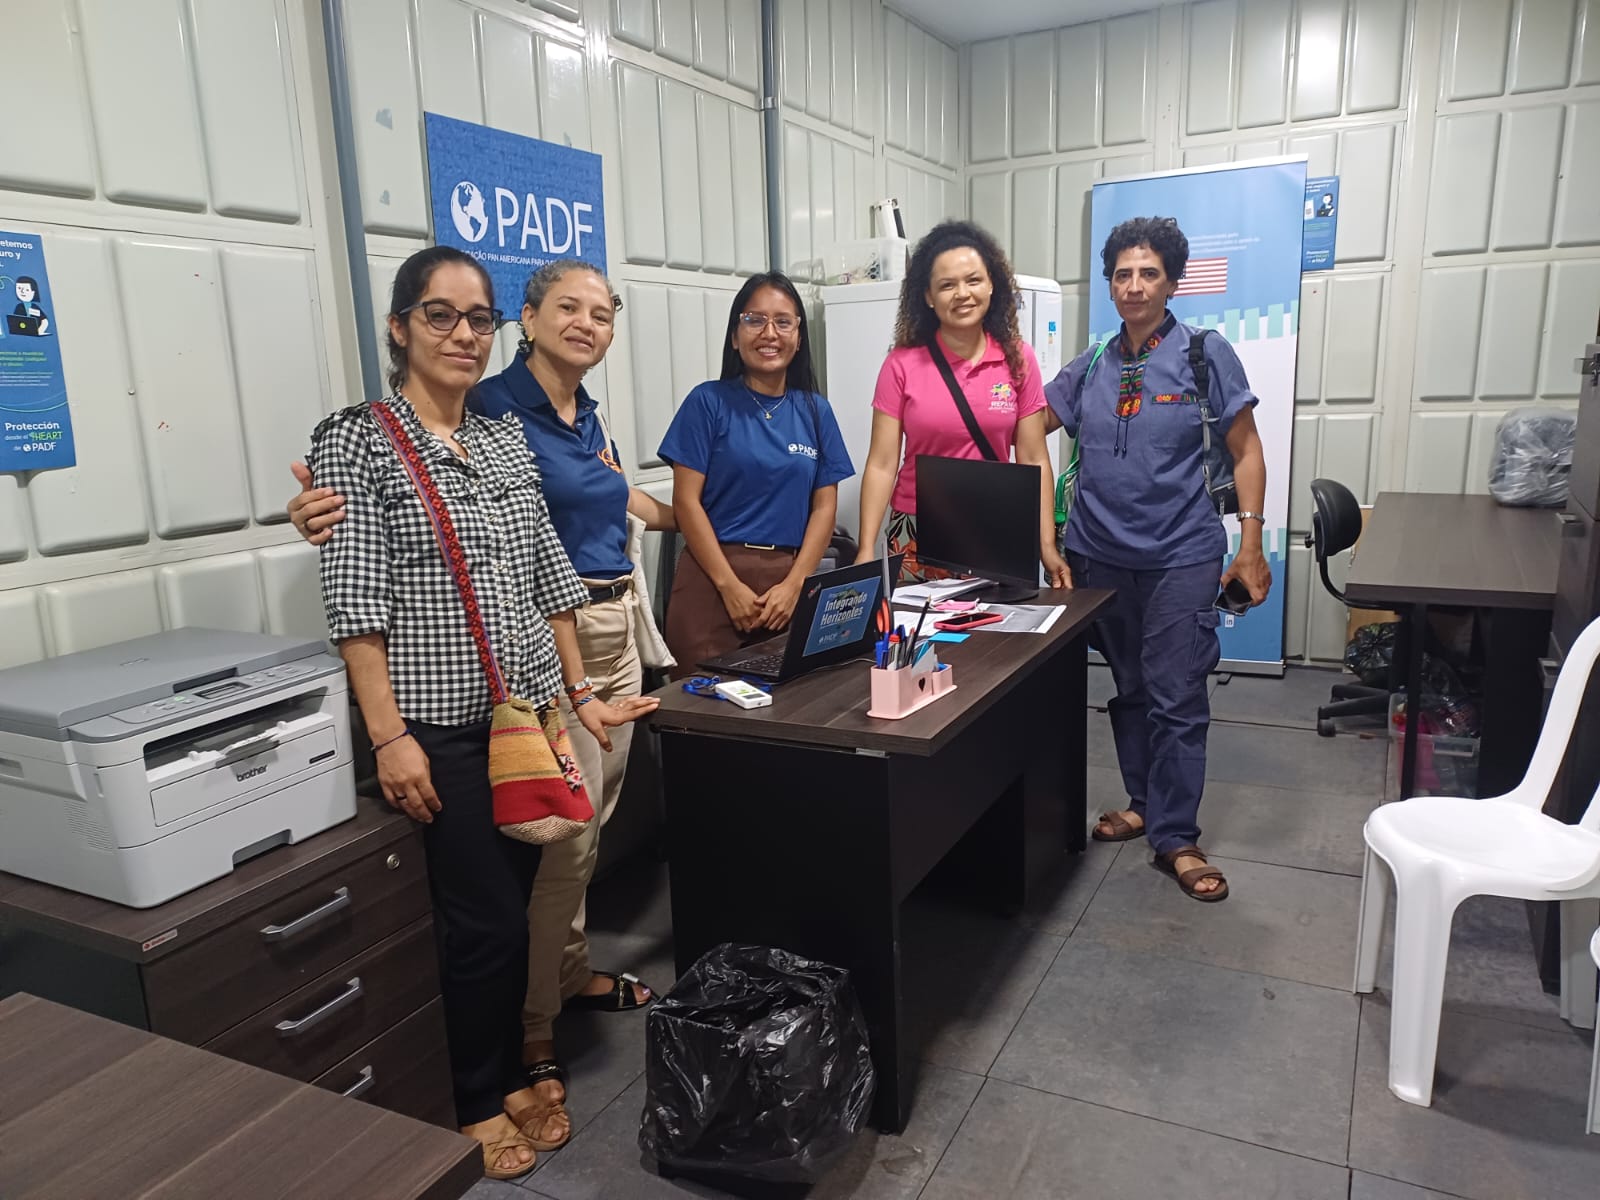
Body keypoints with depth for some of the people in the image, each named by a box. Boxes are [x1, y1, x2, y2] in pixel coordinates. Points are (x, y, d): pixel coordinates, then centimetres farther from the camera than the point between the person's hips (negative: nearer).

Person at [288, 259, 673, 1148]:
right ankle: (534, 1036, 11)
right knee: (561, 836, -5)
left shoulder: (586, 415, 13)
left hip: (616, 624, 8)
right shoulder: (491, 406, -11)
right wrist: (330, 510, -40)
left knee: (592, 824, 17)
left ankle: (574, 972, 35)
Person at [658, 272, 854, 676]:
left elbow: (824, 506, 7)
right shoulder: (709, 402, 1)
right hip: (713, 578, -3)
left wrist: (794, 584, -5)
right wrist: (730, 585, -10)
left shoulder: (815, 411, 10)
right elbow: (686, 501, -4)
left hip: (788, 581, 3)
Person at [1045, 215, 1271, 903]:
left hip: (1181, 559, -4)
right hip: (1100, 556, 4)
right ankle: (1143, 803, 32)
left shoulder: (1205, 354, -2)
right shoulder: (1090, 367, 7)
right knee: (1128, 690, 15)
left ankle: (1176, 839, 10)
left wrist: (1250, 543, -8)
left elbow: (1245, 451, 0)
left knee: (1176, 699, -1)